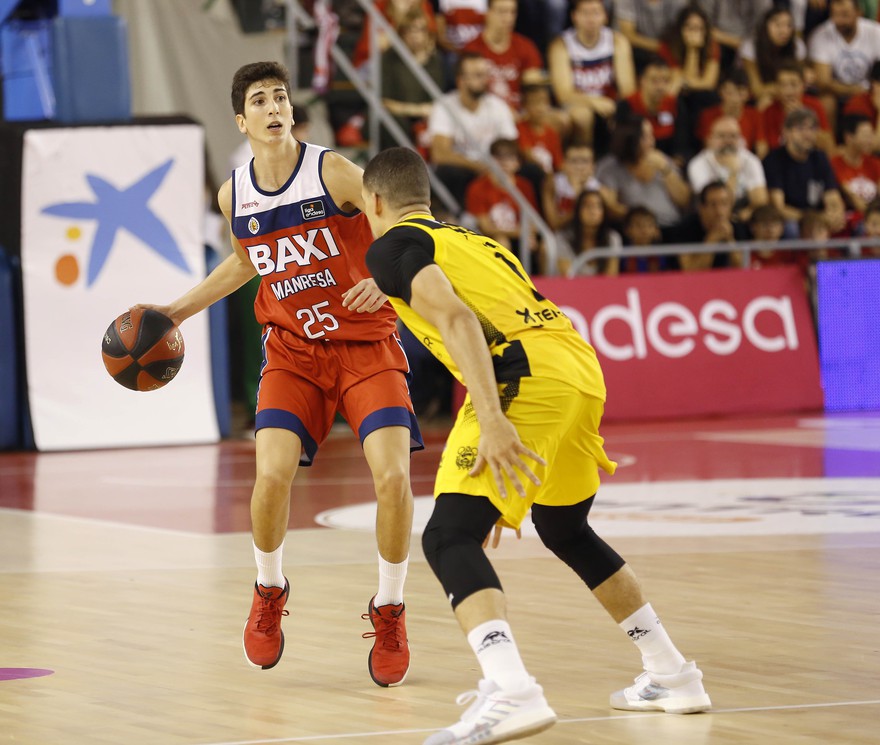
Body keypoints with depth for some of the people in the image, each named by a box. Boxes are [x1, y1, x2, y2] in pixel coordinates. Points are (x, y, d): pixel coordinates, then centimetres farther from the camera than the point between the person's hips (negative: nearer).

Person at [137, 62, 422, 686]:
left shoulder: (332, 172, -12)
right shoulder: (235, 196, 2)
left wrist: (384, 278, -33)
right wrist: (177, 311, 18)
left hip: (366, 342, -3)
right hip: (294, 349, 3)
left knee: (393, 475, -19)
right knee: (273, 471, -19)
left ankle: (390, 610, 4)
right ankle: (269, 593, 10)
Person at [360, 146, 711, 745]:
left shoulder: (392, 247, 7)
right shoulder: (471, 241, 33)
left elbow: (455, 318, -12)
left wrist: (493, 423, -22)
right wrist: (505, 491, 42)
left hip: (526, 378, -8)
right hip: (582, 372, 8)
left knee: (448, 538, -10)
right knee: (566, 530, 29)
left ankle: (512, 692, -32)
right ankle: (672, 675, 34)